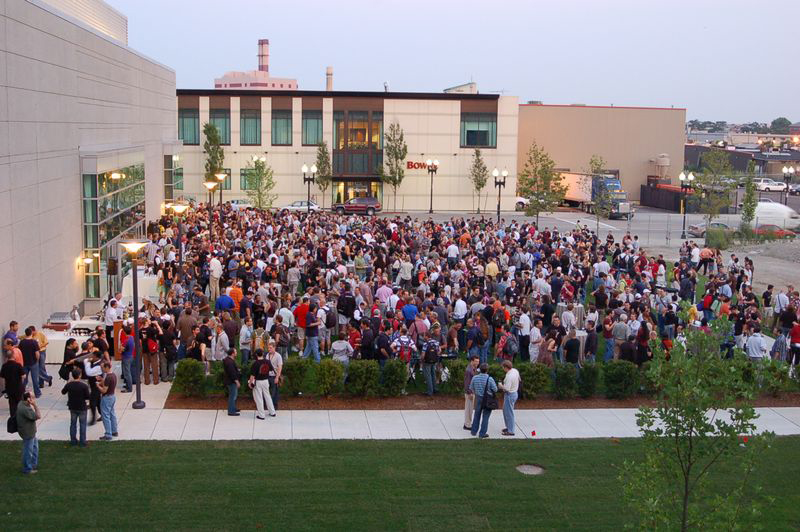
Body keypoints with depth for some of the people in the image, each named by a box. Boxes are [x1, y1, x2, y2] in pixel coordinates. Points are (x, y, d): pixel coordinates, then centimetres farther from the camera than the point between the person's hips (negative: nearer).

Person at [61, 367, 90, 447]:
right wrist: (90, 392, 6)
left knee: (73, 424, 17)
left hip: (72, 407, 3)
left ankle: (73, 440, 23)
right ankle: (82, 442, 12)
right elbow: (88, 397, -15)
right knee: (82, 424, 9)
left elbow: (63, 392, 8)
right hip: (82, 408, -3)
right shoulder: (84, 386, -21)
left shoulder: (69, 385, -11)